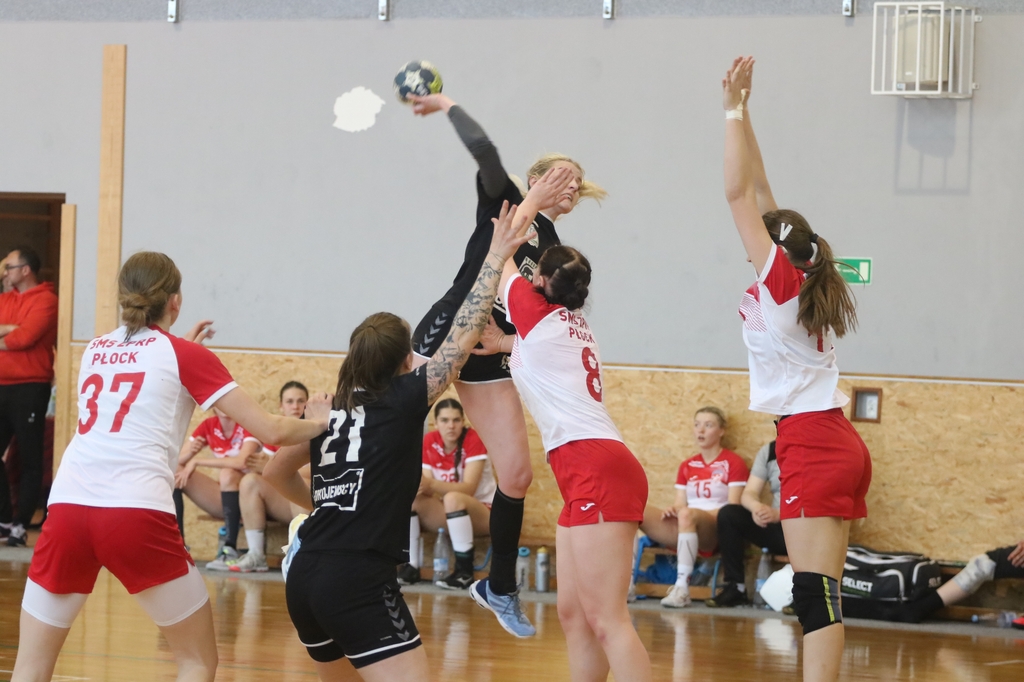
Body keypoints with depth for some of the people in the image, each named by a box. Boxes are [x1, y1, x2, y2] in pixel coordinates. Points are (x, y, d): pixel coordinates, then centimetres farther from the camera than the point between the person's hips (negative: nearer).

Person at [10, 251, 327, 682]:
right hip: (136, 512, -4)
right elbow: (269, 430, 5)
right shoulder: (184, 354, 8)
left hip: (68, 506, 4)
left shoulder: (95, 350, 21)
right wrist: (323, 423, 22)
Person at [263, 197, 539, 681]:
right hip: (359, 582, -8)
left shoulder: (333, 411, 14)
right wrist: (496, 259, 4)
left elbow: (275, 472, 25)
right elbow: (463, 337, -2)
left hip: (304, 576, 8)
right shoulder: (404, 402, -3)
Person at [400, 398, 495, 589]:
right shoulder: (429, 442, -4)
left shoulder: (473, 440, -18)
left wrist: (432, 485, -41)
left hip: (483, 510, -5)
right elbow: (429, 488, -7)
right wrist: (420, 486, -32)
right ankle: (411, 566, -14)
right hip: (450, 513, 5)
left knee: (453, 498, -36)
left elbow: (469, 488, -27)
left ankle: (464, 572, -30)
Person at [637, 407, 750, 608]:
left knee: (688, 515, -39)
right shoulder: (687, 466, 19)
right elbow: (680, 505, 13)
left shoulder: (733, 463, 3)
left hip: (714, 532, -5)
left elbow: (733, 507, -5)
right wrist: (673, 510, -11)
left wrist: (702, 514, -18)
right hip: (683, 530, 5)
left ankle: (682, 587, -44)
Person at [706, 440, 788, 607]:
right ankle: (734, 587, -13)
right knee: (728, 514, -15)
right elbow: (748, 493, 3)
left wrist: (779, 514, -30)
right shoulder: (768, 452, 10)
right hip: (775, 526, 5)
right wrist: (756, 506, -22)